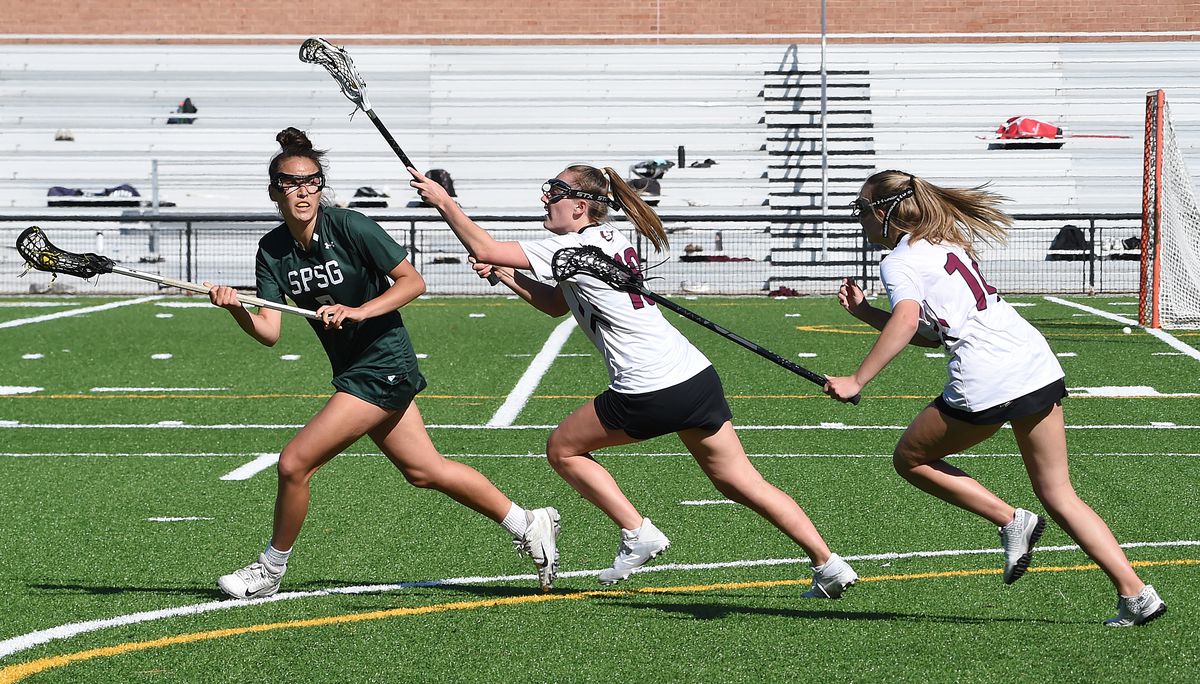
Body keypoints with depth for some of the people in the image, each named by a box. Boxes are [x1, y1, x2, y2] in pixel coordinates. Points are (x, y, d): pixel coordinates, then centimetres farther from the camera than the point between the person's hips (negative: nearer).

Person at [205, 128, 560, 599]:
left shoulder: (349, 227, -17)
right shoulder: (272, 251, 1)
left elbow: (413, 281, -14)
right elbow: (269, 331, -7)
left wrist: (358, 311, -26)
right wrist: (235, 309, -27)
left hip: (383, 366, -8)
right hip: (354, 370, 8)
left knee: (294, 463, -11)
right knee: (423, 470, 16)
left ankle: (270, 570, 8)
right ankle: (528, 525, 29)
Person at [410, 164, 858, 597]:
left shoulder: (573, 248, -8)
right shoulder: (609, 241, 18)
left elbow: (484, 249, -8)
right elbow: (556, 304, 29)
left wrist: (443, 201, 3)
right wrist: (503, 275, 19)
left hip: (649, 392, -8)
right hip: (698, 377, 8)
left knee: (563, 450, 12)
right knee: (741, 483, 10)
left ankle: (638, 534, 7)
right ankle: (828, 563, 4)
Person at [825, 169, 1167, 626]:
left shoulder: (899, 262, -1)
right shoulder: (945, 245, 25)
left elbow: (907, 318, -21)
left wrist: (856, 381, -23)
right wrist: (866, 313, 26)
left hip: (985, 382, -8)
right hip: (1039, 365, 8)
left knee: (910, 459, 15)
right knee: (1059, 495, 12)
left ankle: (1011, 521, 2)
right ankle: (1135, 594, 0)